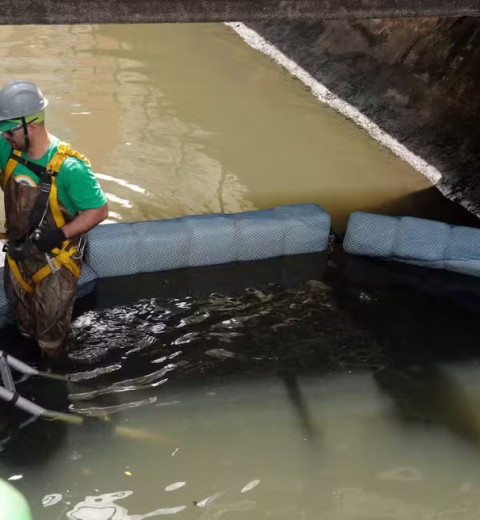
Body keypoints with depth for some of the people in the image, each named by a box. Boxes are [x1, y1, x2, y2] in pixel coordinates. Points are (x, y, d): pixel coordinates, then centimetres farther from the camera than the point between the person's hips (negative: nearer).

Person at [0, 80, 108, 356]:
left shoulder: (69, 167, -31)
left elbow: (99, 210, -24)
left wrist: (58, 235, -30)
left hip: (54, 261, -5)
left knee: (51, 326, 16)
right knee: (23, 318, 29)